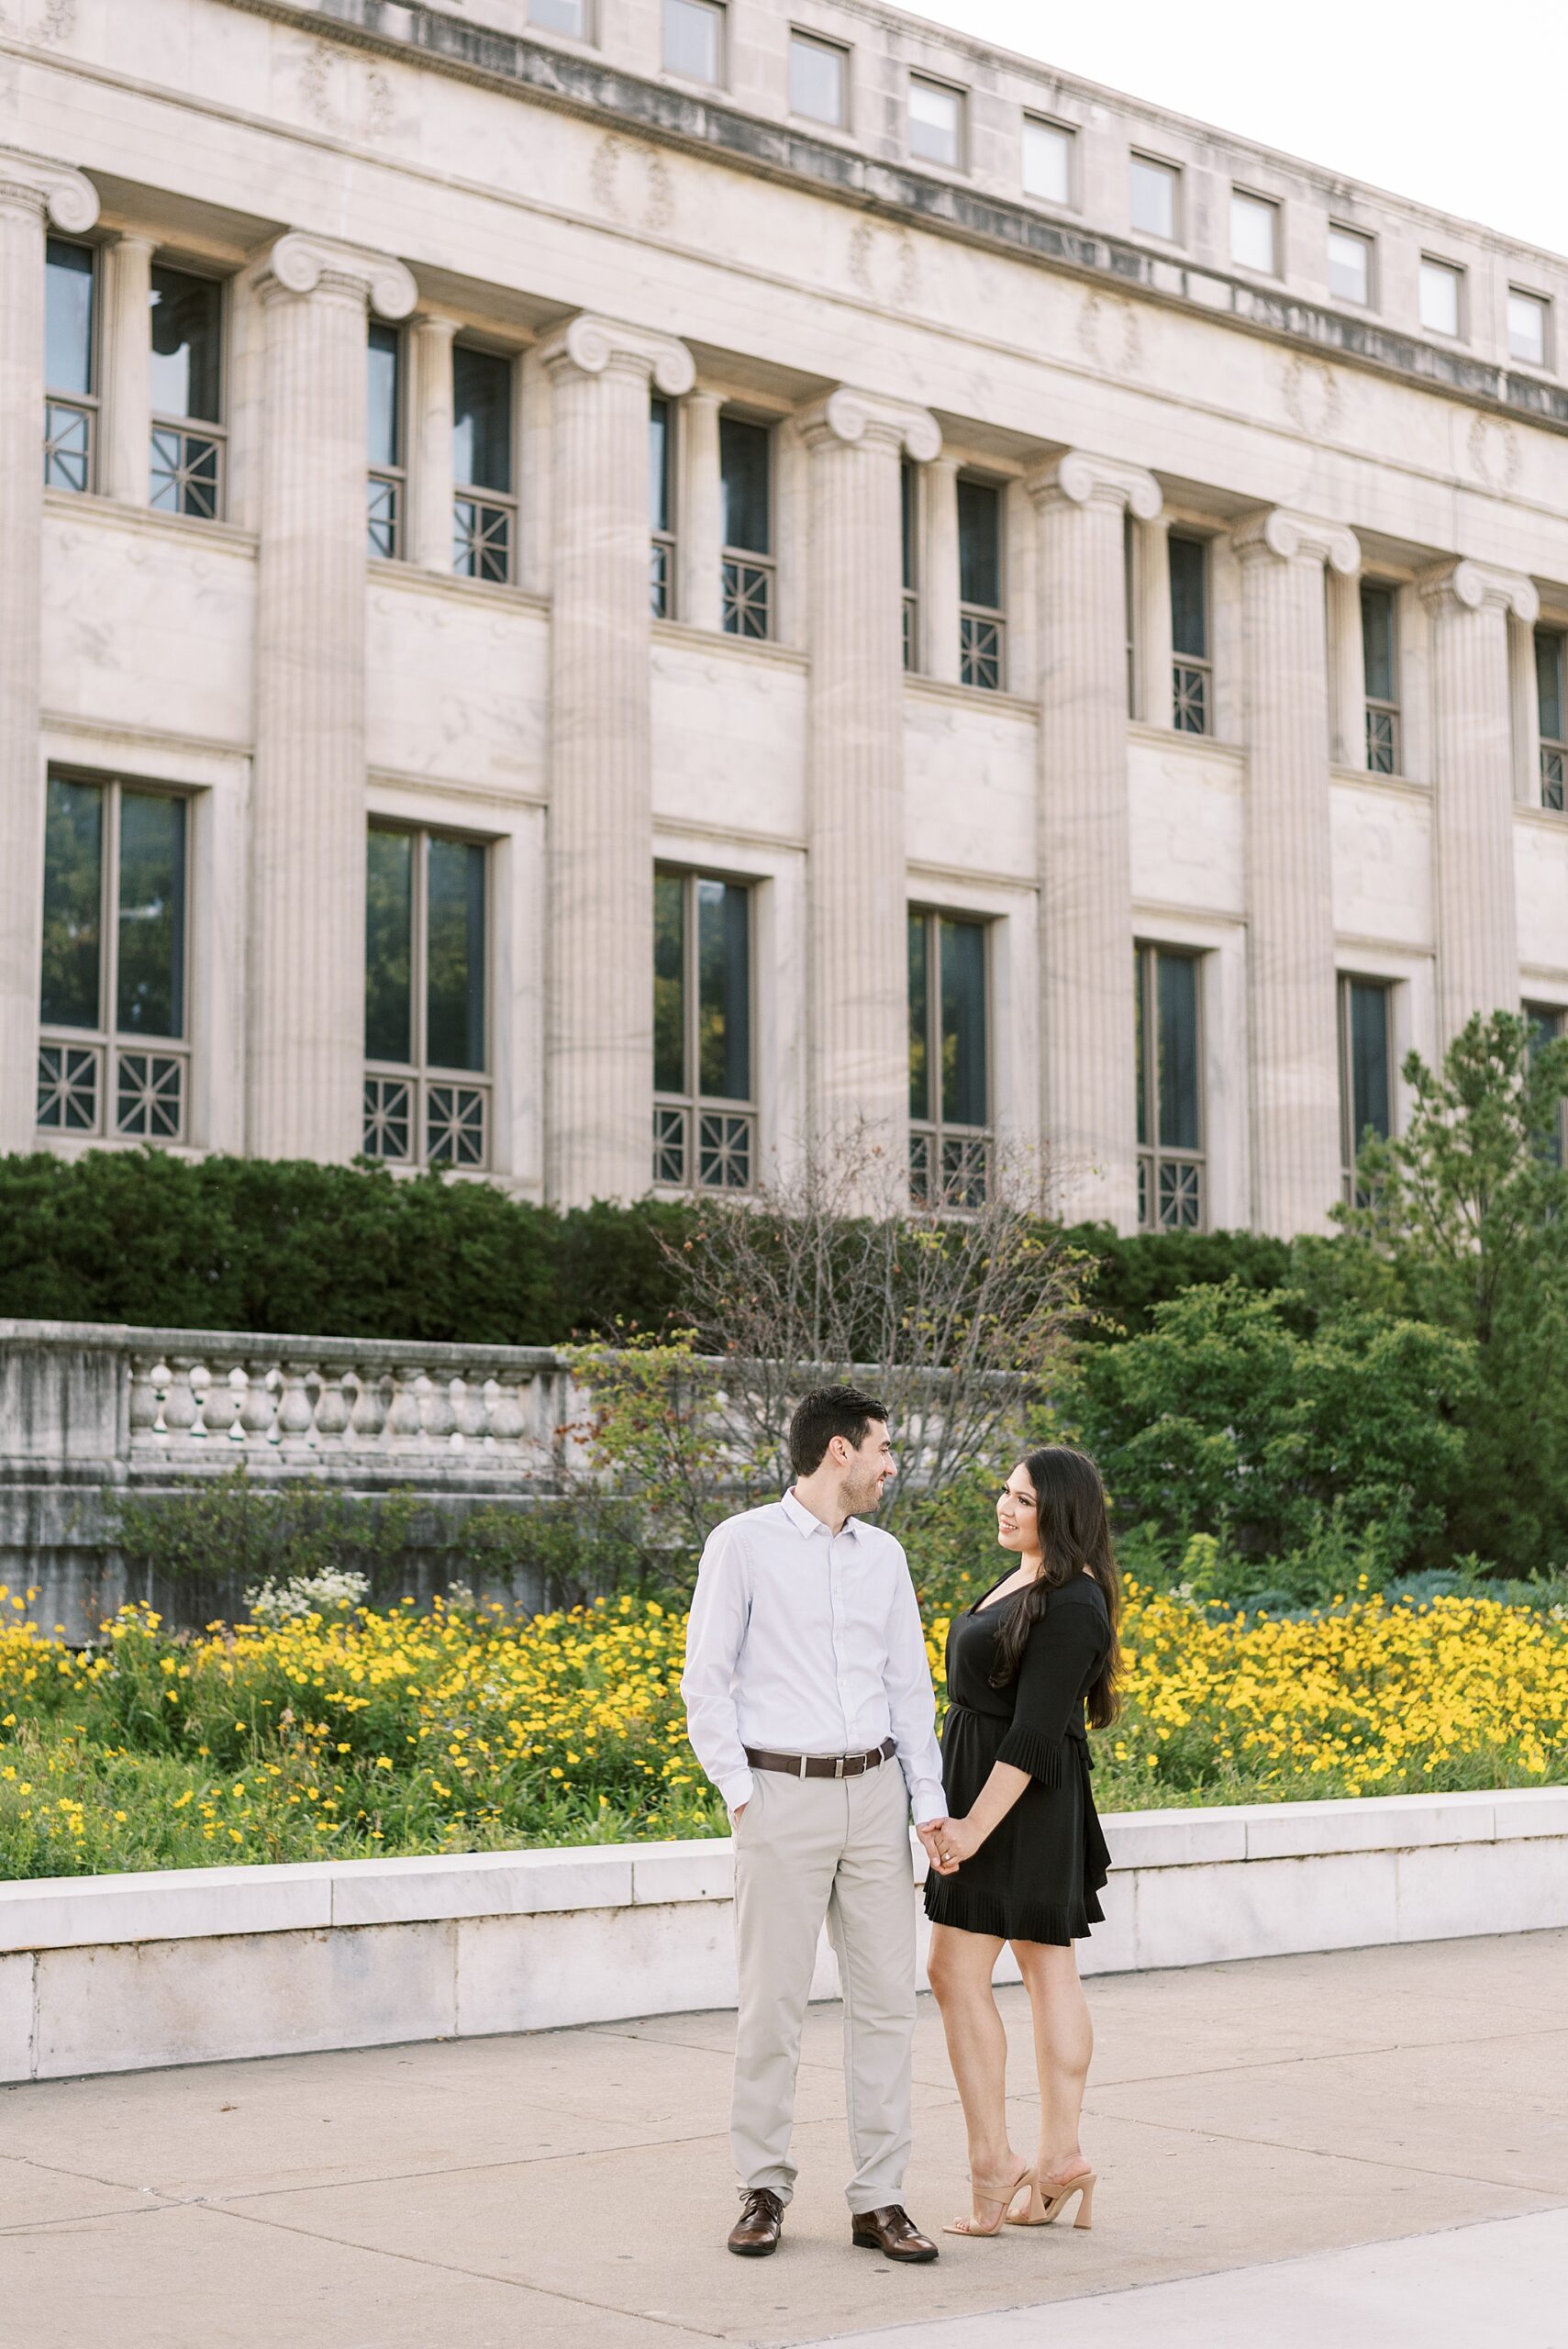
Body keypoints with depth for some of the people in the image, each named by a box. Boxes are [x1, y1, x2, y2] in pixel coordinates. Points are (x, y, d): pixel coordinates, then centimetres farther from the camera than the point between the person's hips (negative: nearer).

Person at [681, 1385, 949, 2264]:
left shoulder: (884, 1555, 12)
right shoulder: (744, 1544, -3)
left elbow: (911, 1686, 13)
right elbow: (706, 1681, -2)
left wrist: (930, 1804, 5)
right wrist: (739, 1794, -8)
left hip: (875, 1794, 5)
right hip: (783, 1795, -4)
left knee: (887, 1996, 2)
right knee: (774, 2000, -1)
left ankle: (880, 2199, 9)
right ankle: (765, 2191, 13)